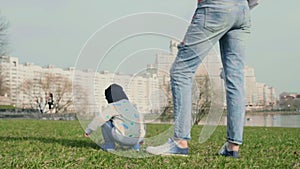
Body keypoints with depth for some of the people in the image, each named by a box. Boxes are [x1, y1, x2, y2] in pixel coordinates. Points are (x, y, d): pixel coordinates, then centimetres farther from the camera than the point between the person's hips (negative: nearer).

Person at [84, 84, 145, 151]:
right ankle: (135, 145, 22)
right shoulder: (131, 106, 20)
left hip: (122, 138, -7)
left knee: (104, 121, 10)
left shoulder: (113, 106, 0)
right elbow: (140, 120, 30)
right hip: (136, 139, 7)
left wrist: (88, 130, 13)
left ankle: (109, 145, 14)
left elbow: (99, 119, -1)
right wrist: (141, 139, 43)